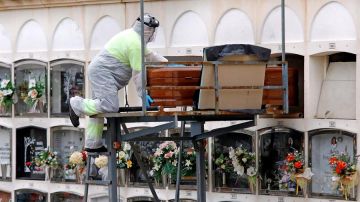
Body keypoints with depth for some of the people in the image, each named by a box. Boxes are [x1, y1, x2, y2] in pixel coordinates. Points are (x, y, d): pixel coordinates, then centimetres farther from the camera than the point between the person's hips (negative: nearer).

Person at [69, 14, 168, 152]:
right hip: (103, 74, -12)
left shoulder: (132, 36, 18)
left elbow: (149, 55, 32)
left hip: (97, 72, 12)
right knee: (110, 106, -23)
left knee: (99, 108, 12)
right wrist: (143, 94, -9)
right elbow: (137, 72, -15)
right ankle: (77, 105, -9)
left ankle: (92, 145, 15)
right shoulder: (135, 43, -16)